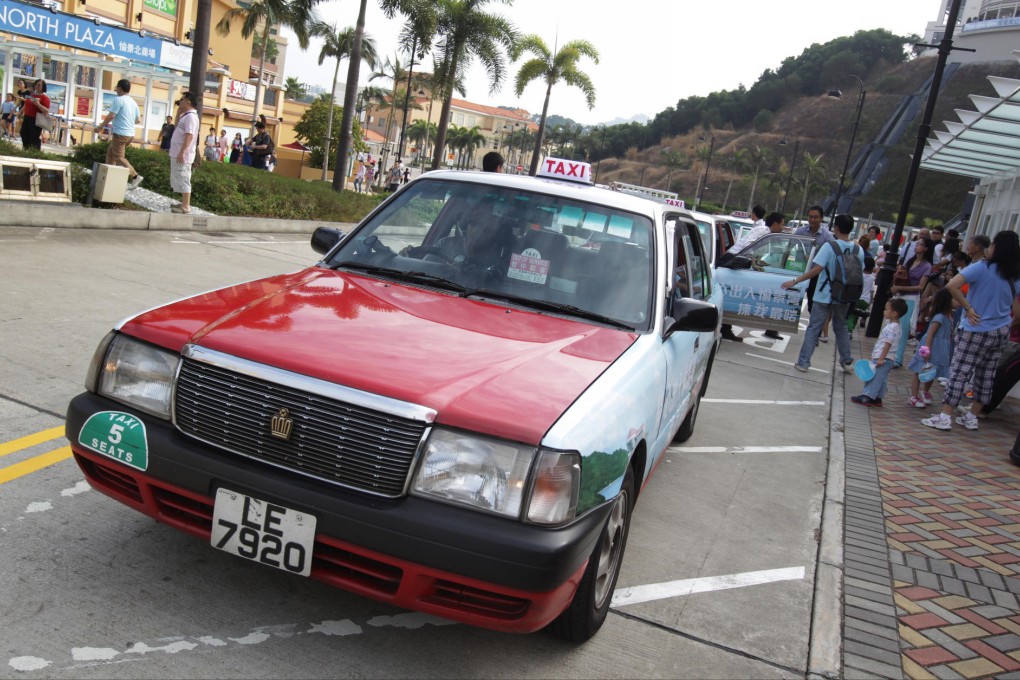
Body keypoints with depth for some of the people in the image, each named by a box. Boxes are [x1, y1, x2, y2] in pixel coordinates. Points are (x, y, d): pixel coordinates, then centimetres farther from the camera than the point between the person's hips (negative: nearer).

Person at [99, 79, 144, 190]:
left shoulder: (119, 100, -12)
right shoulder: (133, 102, 13)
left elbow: (111, 116, -16)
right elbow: (139, 120, 16)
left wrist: (102, 125, -1)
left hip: (120, 133, -9)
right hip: (130, 134, 9)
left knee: (119, 157, -4)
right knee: (110, 152, 20)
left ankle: (135, 177, -15)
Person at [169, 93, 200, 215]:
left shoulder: (190, 116, -15)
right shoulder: (186, 115, 15)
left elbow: (189, 136, -23)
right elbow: (177, 128, 27)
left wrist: (182, 153, -27)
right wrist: (179, 113, 16)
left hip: (183, 155, -10)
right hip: (178, 154, 10)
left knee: (183, 180, -8)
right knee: (180, 180, 14)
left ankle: (185, 207, -6)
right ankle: (184, 204, 20)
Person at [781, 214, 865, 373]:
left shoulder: (829, 247, -16)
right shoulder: (858, 250, -1)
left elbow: (817, 269, -23)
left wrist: (794, 281, -20)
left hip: (825, 296, -5)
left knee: (813, 329, 2)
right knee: (841, 327, 22)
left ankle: (803, 362, 0)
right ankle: (847, 361, 26)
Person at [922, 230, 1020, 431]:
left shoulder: (982, 268, -13)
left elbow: (952, 286, -24)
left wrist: (968, 307, -14)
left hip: (976, 330, -6)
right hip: (1001, 333, 6)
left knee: (959, 373, -3)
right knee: (986, 376, 12)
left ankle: (944, 417, -3)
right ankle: (972, 418, 21)